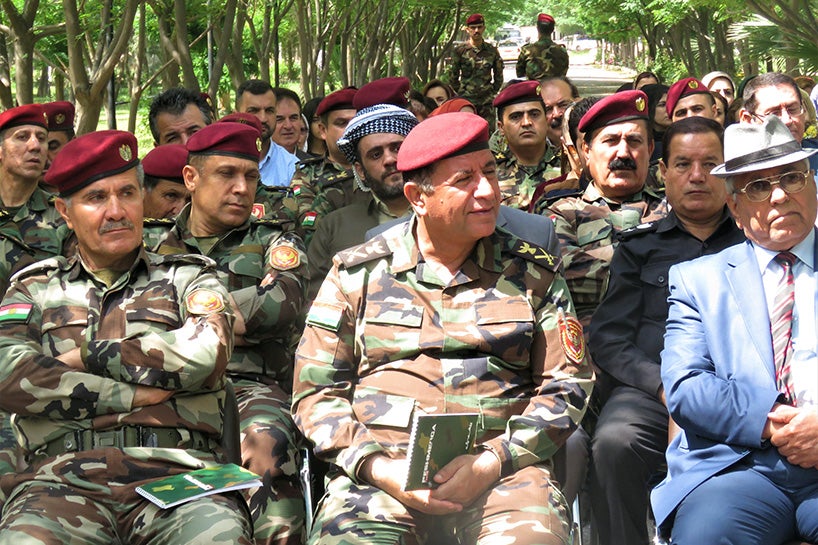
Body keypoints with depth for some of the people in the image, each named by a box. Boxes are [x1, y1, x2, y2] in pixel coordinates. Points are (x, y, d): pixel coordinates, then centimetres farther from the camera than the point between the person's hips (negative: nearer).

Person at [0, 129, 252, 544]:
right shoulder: (35, 288, 22)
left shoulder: (187, 278, 20)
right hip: (65, 478, 1)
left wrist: (88, 354, 4)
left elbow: (204, 356, -2)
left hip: (176, 471, 0)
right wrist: (132, 396, -3)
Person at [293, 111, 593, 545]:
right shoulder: (356, 274, 12)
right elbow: (316, 391, 9)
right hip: (383, 472, 0)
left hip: (502, 472, 1)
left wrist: (493, 461, -7)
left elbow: (567, 384, 9)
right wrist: (377, 468, -8)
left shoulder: (534, 274, 14)